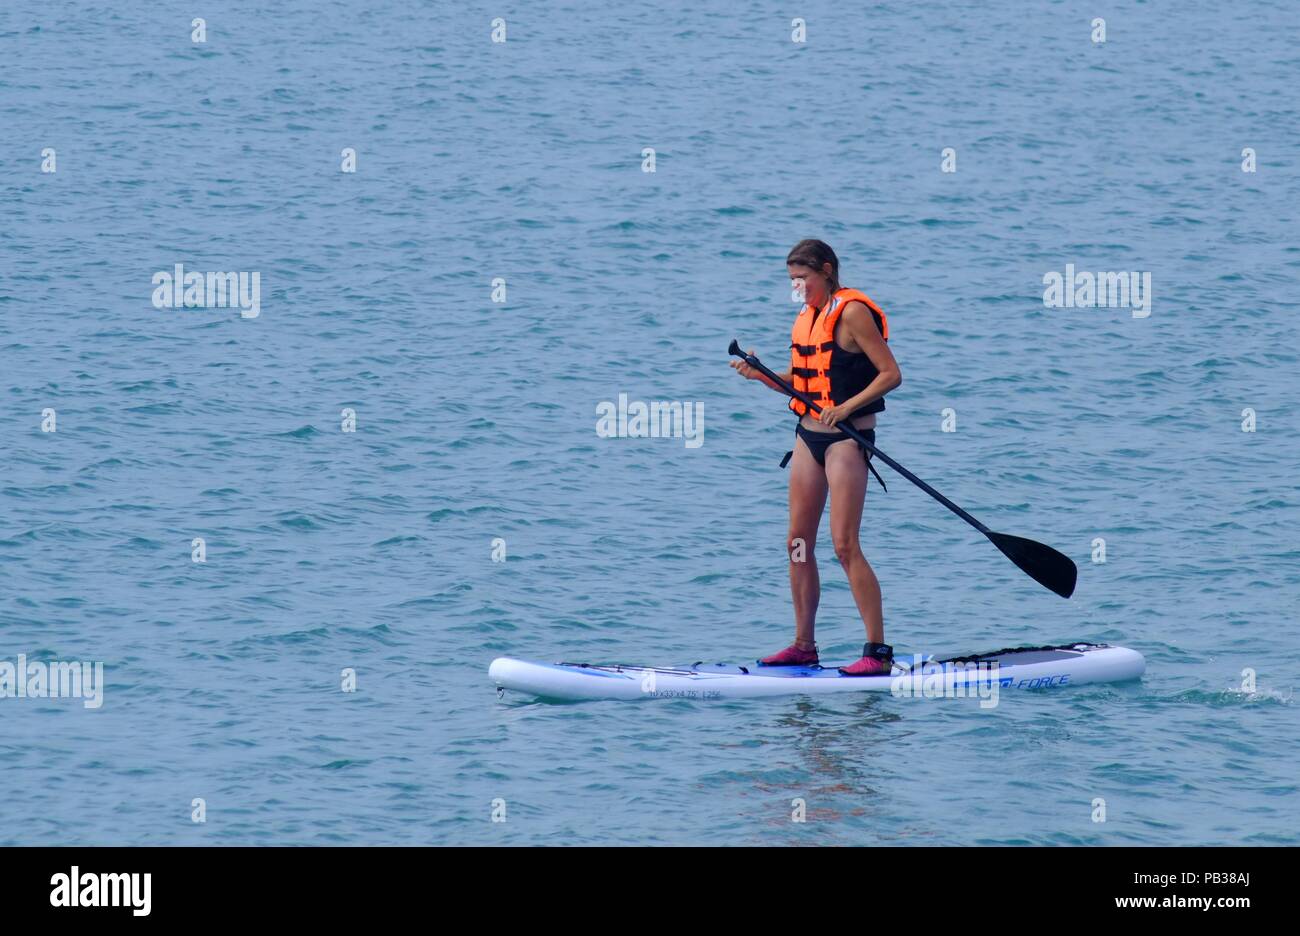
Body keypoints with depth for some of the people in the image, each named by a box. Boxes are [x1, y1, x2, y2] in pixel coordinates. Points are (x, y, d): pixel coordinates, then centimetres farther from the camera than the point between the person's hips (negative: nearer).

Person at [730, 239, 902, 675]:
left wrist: (847, 407, -23)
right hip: (809, 436, 8)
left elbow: (891, 374, -15)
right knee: (798, 543, 8)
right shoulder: (807, 316, 12)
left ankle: (878, 651, -10)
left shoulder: (852, 312, -12)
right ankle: (803, 646, 17)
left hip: (846, 438, -8)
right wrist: (762, 375, -1)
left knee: (845, 545, -12)